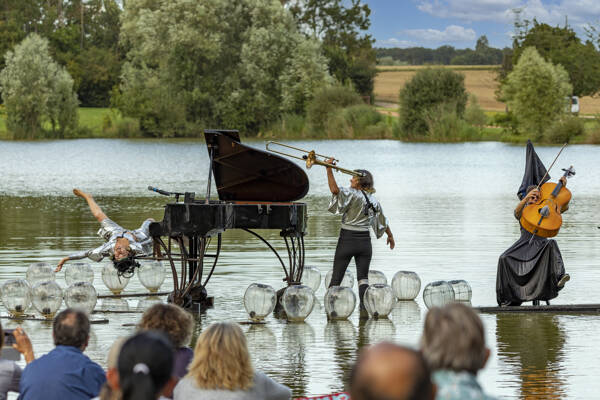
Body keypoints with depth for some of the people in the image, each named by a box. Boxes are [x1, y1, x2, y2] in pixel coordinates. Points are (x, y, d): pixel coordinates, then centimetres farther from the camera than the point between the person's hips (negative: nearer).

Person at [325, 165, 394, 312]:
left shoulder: (353, 194, -11)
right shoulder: (373, 200, 9)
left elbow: (335, 190, -28)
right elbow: (383, 221, 21)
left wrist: (329, 169, -25)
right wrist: (390, 236, 35)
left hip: (347, 240, -5)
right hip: (364, 241, 5)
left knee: (336, 277, 3)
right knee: (363, 277, 5)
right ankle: (364, 307, -7)